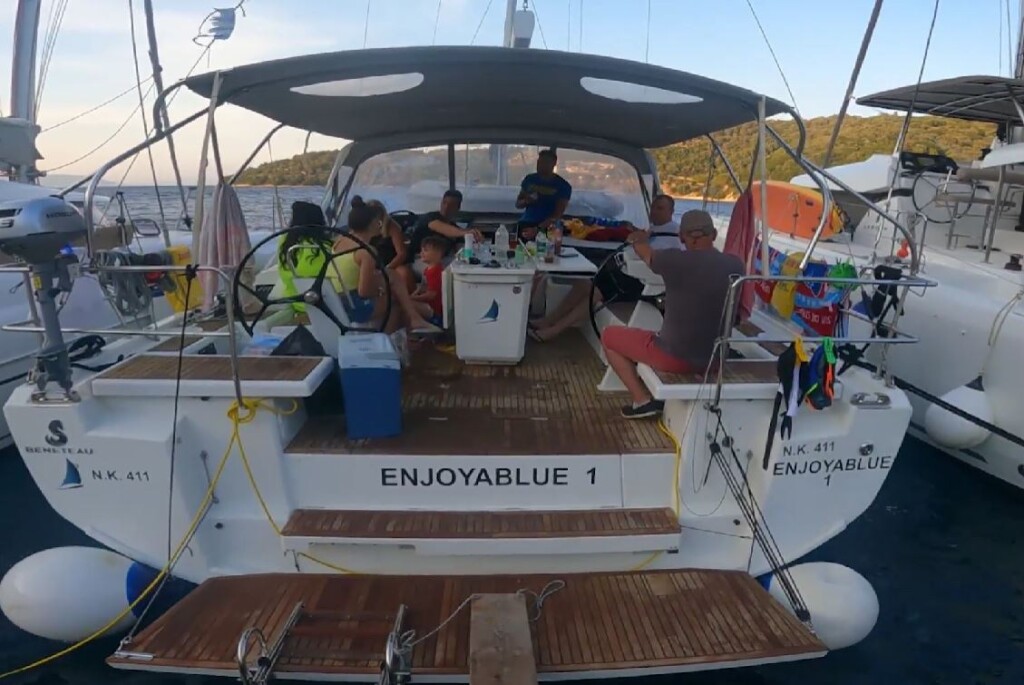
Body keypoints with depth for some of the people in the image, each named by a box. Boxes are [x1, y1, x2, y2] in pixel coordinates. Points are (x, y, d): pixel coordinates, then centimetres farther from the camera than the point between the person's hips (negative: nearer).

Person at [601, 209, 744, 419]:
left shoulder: (675, 260, -17)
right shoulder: (735, 265, -3)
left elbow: (645, 253, 6)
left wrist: (639, 239, 30)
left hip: (675, 357, -6)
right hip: (713, 358, 6)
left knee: (609, 335, 15)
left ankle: (642, 400, 9)